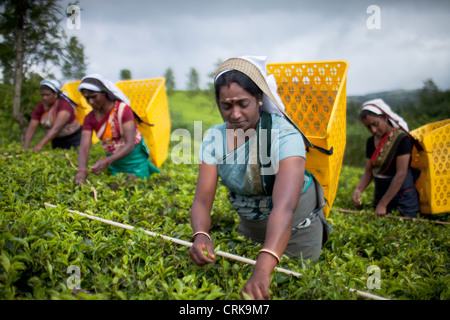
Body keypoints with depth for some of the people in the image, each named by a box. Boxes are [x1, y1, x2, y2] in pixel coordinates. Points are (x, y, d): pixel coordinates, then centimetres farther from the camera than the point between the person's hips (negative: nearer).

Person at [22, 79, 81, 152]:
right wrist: (26, 146, -27)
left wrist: (40, 145, -41)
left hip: (73, 138, -5)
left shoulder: (64, 105, -22)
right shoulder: (39, 108, -4)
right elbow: (31, 128, -9)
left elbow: (57, 128, -33)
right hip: (56, 140, 6)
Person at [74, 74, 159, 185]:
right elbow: (84, 147, -15)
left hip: (136, 163, -5)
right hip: (115, 166, 5)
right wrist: (81, 170, -37)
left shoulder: (123, 109, -19)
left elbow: (130, 145, -27)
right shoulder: (90, 118, -5)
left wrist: (106, 161, -42)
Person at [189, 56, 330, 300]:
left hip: (296, 231, -4)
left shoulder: (284, 135, -32)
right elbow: (202, 199, -21)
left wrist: (263, 269, -58)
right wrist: (201, 236, -43)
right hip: (249, 227, 4)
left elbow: (284, 207, -45)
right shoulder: (215, 138, -16)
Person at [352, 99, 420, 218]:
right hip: (380, 194, 6)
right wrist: (358, 189, -15)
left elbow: (401, 174, -21)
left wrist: (383, 204, -23)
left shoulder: (402, 139, -17)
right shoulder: (371, 142, 3)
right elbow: (368, 171, 6)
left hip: (403, 196, -6)